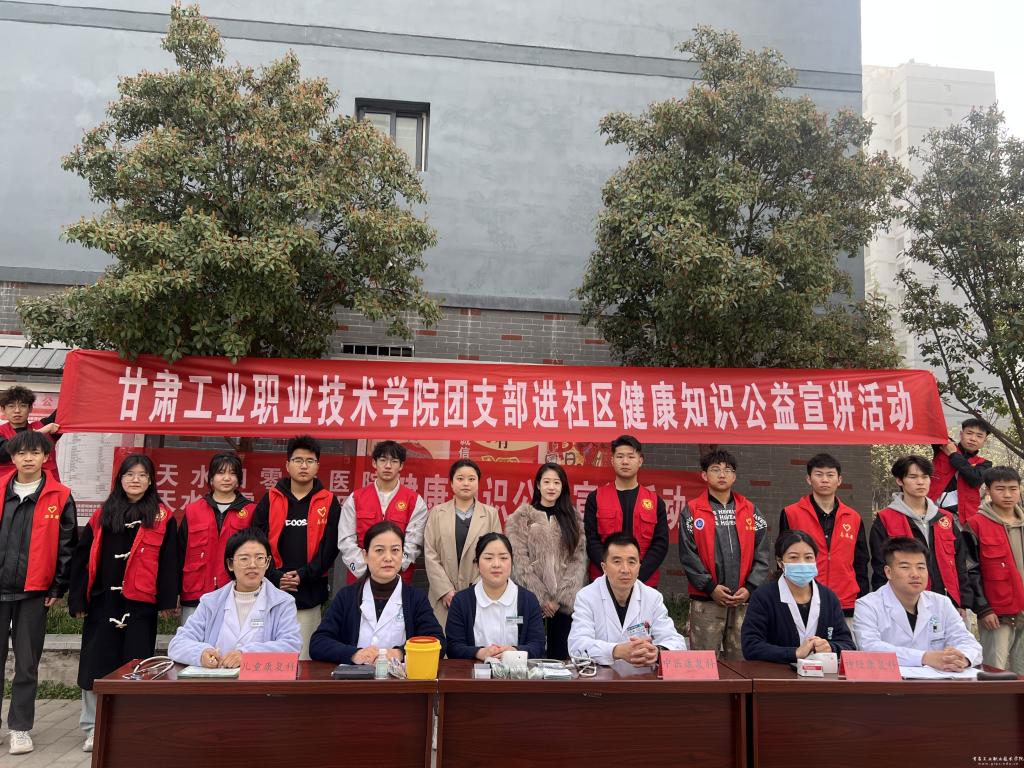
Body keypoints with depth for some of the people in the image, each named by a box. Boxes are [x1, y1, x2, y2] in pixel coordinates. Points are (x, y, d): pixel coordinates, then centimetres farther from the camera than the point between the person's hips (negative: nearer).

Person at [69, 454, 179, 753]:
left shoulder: (162, 517, 1)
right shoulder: (102, 514, 10)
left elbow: (169, 561, -3)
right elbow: (82, 557, 9)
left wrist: (168, 599, -9)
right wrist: (78, 599, 4)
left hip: (140, 604, -3)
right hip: (102, 600, 3)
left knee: (135, 664, 4)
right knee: (96, 663, 7)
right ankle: (93, 728, 20)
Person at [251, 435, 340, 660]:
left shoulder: (328, 502, 3)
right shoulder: (270, 500, 6)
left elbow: (330, 547, -1)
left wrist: (304, 575, -11)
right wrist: (276, 577, -10)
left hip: (309, 594, -1)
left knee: (303, 658, 5)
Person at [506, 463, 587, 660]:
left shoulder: (573, 517, 9)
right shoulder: (521, 516, 2)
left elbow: (579, 559, 2)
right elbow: (520, 562, -5)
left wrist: (563, 596, -8)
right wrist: (542, 597, -11)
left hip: (565, 601, 2)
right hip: (531, 599, -2)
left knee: (560, 654, 7)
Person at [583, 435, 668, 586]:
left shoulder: (655, 501, 6)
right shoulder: (595, 498, 2)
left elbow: (661, 543, 0)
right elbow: (591, 540, -4)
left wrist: (638, 575, -13)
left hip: (645, 582, 1)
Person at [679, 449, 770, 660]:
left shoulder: (750, 510, 11)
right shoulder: (692, 511, 2)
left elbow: (761, 554, 6)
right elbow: (688, 554, -4)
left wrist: (750, 588, -5)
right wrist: (710, 587, -11)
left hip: (744, 600, 3)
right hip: (705, 601, -2)